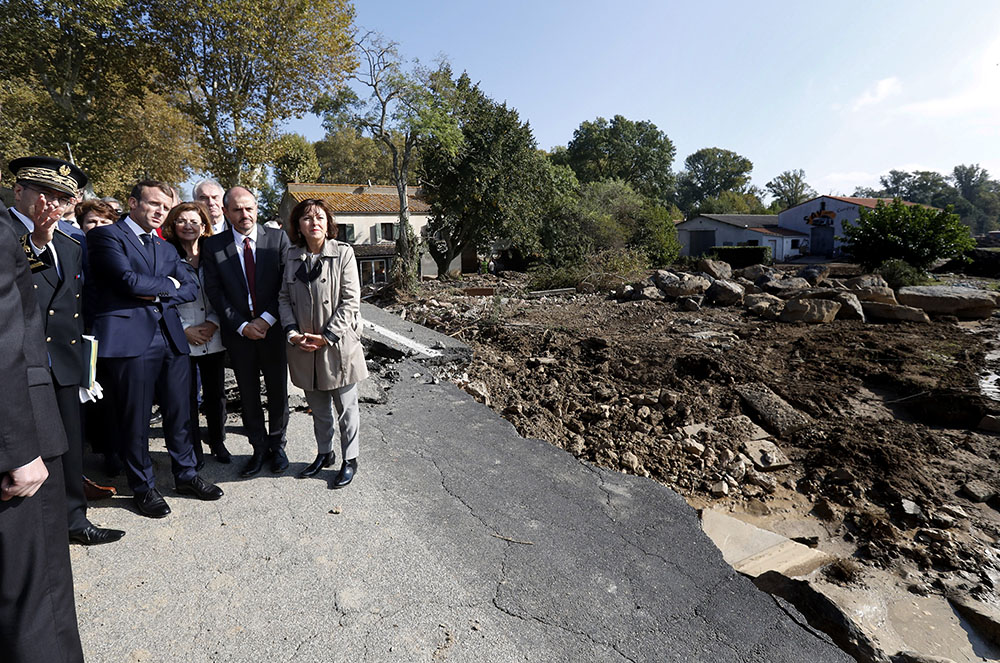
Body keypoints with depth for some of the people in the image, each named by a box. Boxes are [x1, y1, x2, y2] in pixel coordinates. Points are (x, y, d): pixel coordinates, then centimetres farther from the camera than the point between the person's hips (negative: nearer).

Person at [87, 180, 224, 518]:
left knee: (179, 412, 11)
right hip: (130, 336, -5)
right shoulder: (106, 235, 2)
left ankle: (186, 474, 26)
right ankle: (143, 487, 20)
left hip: (171, 337, 6)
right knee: (135, 418, 5)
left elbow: (191, 288, 12)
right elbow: (129, 280, -14)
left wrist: (156, 292, -5)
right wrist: (169, 284, 1)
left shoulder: (166, 248, 22)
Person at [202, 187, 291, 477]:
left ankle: (277, 445, 29)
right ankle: (260, 447, 28)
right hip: (239, 332, 1)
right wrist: (242, 325, -11)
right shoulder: (213, 246, 1)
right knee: (248, 395, 11)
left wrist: (267, 319, -13)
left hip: (273, 329, -1)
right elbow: (214, 291, -2)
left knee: (278, 391, 10)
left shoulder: (278, 238, -1)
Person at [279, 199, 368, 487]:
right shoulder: (292, 256, 6)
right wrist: (292, 331, -7)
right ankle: (324, 453, 38)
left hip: (338, 345, -4)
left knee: (345, 408, 9)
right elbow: (284, 298, 9)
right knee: (318, 408, 19)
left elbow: (350, 301, -11)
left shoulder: (343, 253, -8)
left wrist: (327, 336, -16)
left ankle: (349, 460, 26)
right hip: (304, 347, 4)